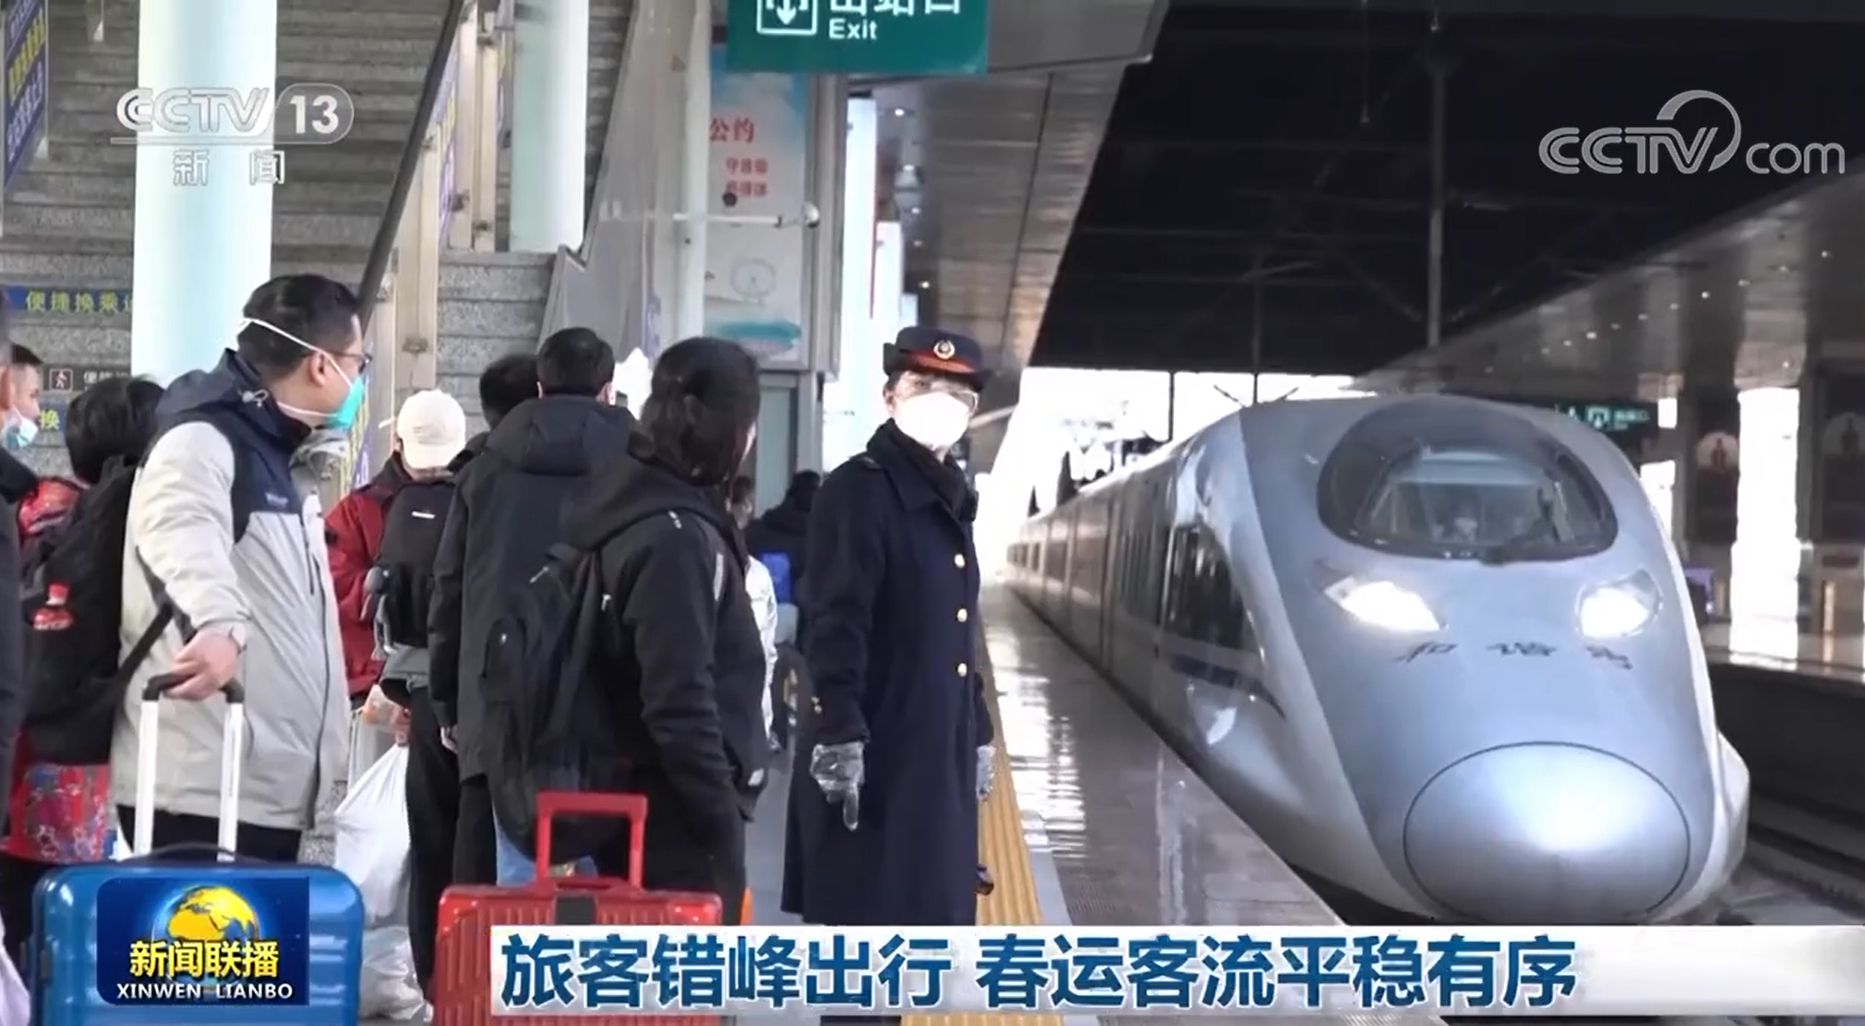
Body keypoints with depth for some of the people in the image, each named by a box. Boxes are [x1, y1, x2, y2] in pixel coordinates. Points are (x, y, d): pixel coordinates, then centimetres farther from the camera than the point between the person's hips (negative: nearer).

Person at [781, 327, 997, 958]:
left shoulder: (947, 499, 17)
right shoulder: (859, 491, -10)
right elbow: (834, 626, -18)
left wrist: (977, 734, 21)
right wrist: (839, 733, -25)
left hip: (937, 755, 9)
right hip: (871, 757, -9)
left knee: (909, 916, 11)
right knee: (861, 923, -5)